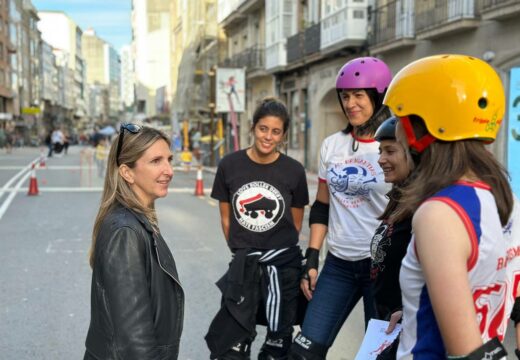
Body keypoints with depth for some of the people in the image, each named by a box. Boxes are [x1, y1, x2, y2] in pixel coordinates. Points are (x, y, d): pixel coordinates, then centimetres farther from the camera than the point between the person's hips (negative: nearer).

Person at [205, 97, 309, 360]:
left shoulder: (294, 171, -5)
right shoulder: (229, 165, -4)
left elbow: (296, 223, 6)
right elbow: (226, 217, 6)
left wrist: (278, 250, 8)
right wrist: (243, 252, 8)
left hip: (283, 267, 0)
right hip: (243, 265, 0)